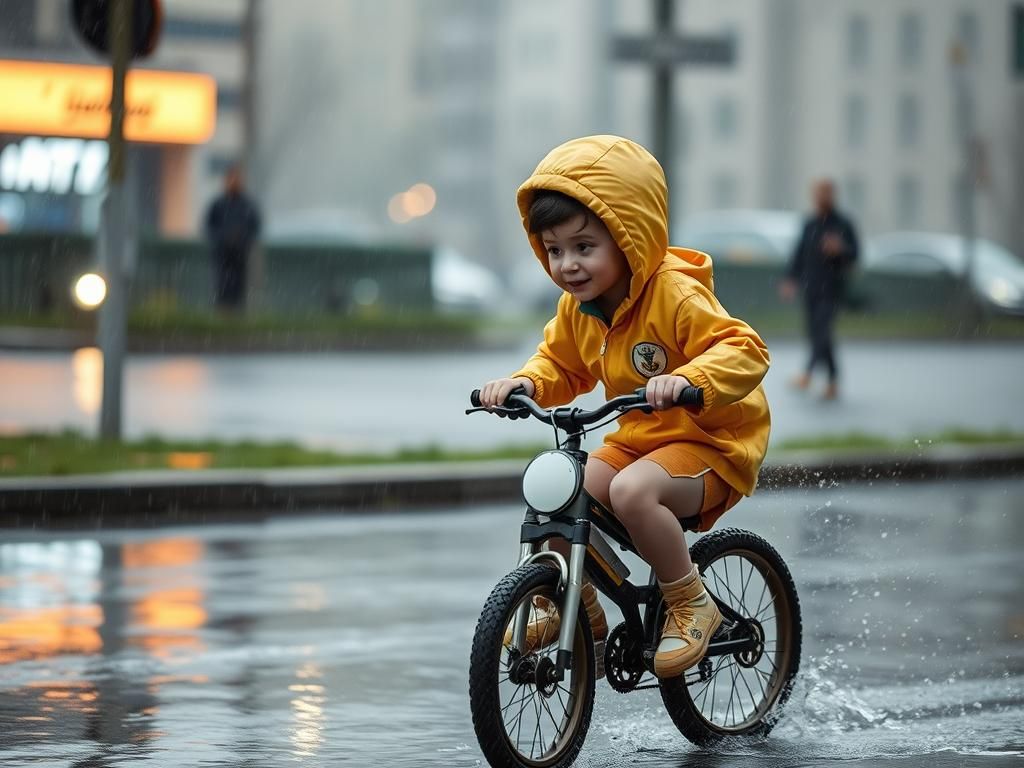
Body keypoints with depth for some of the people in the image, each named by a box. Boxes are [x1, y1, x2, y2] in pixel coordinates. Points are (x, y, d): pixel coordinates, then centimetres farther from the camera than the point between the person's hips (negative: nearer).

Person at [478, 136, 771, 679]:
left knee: (632, 491, -34)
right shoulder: (577, 308, 2)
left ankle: (692, 606, -15)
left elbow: (745, 350, -31)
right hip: (637, 439, 8)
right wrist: (525, 383, -5)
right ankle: (578, 607, 15)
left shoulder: (676, 294, -23)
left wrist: (686, 379, -49)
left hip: (710, 442, -8)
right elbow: (562, 365, 18)